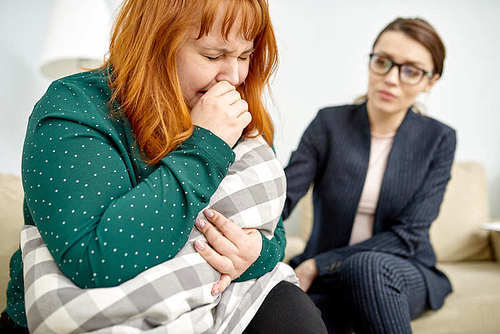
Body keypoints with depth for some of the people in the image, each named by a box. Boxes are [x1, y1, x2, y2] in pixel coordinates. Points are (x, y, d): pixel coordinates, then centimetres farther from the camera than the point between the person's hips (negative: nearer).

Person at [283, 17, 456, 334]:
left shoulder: (439, 139, -4)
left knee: (368, 266, -34)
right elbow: (283, 194, -17)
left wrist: (316, 266, -19)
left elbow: (407, 236, -10)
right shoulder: (330, 123, -3)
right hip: (324, 279, -1)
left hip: (403, 275, 1)